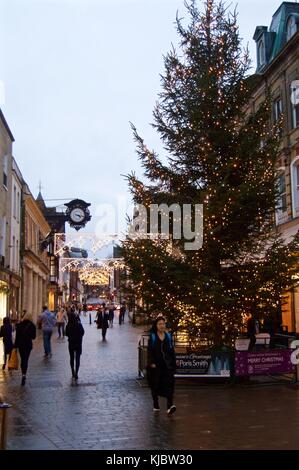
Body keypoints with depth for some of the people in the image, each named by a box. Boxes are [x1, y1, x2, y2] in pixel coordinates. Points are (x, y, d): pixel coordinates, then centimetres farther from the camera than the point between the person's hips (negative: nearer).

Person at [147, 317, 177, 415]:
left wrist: (173, 364, 9)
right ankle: (156, 405, 24)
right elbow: (149, 351, -6)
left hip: (167, 365, 1)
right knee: (155, 385, 8)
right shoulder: (152, 337, -1)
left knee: (169, 384, -12)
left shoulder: (168, 336, 8)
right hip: (155, 366, -1)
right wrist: (151, 362, -17)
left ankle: (170, 405, -21)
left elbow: (172, 351, 11)